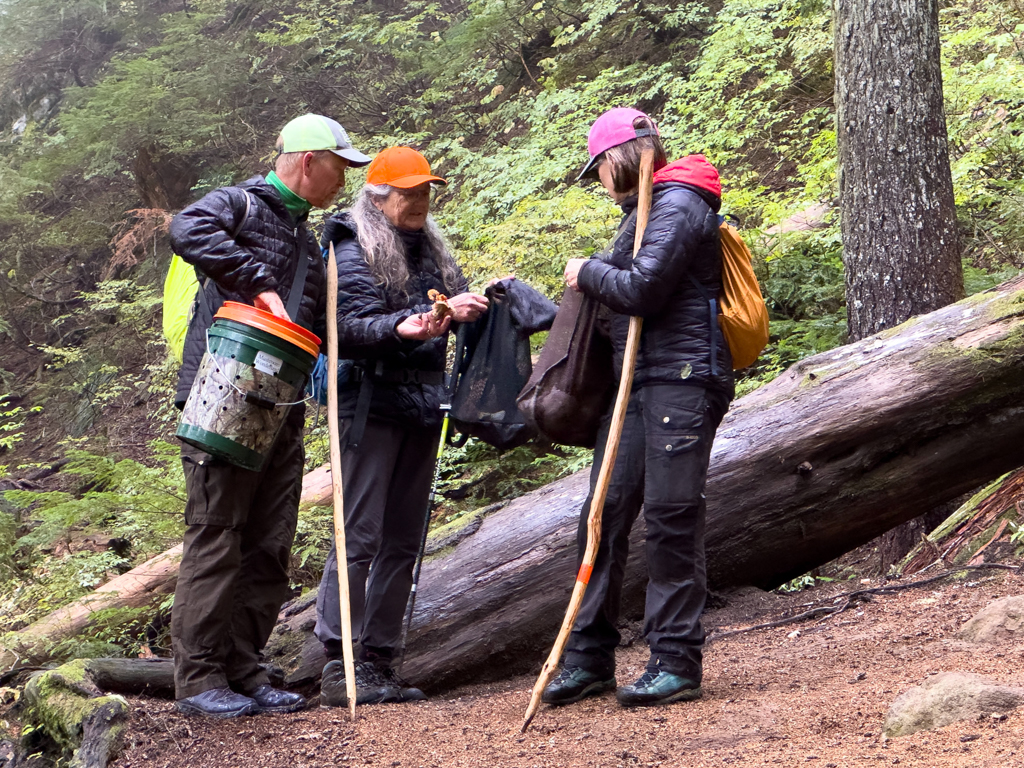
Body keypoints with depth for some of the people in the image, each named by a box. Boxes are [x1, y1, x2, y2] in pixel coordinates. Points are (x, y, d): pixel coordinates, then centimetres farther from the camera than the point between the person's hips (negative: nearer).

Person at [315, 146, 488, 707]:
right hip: (372, 407, -8)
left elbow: (450, 304, 24)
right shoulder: (354, 251, -6)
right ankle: (337, 668, -6)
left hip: (421, 411, 8)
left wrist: (459, 308, 3)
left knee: (403, 540, 8)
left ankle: (379, 662, 14)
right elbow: (346, 329, -15)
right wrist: (402, 328, -29)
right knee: (360, 536, -10)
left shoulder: (428, 248, 18)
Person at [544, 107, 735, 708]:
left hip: (682, 379, -9)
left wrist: (588, 273, -3)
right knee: (605, 511, 6)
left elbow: (643, 289, -17)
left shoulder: (678, 204, -9)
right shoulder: (648, 208, 21)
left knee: (672, 515, -7)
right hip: (638, 379, 9)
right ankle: (590, 658, 13)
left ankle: (678, 663, 0)